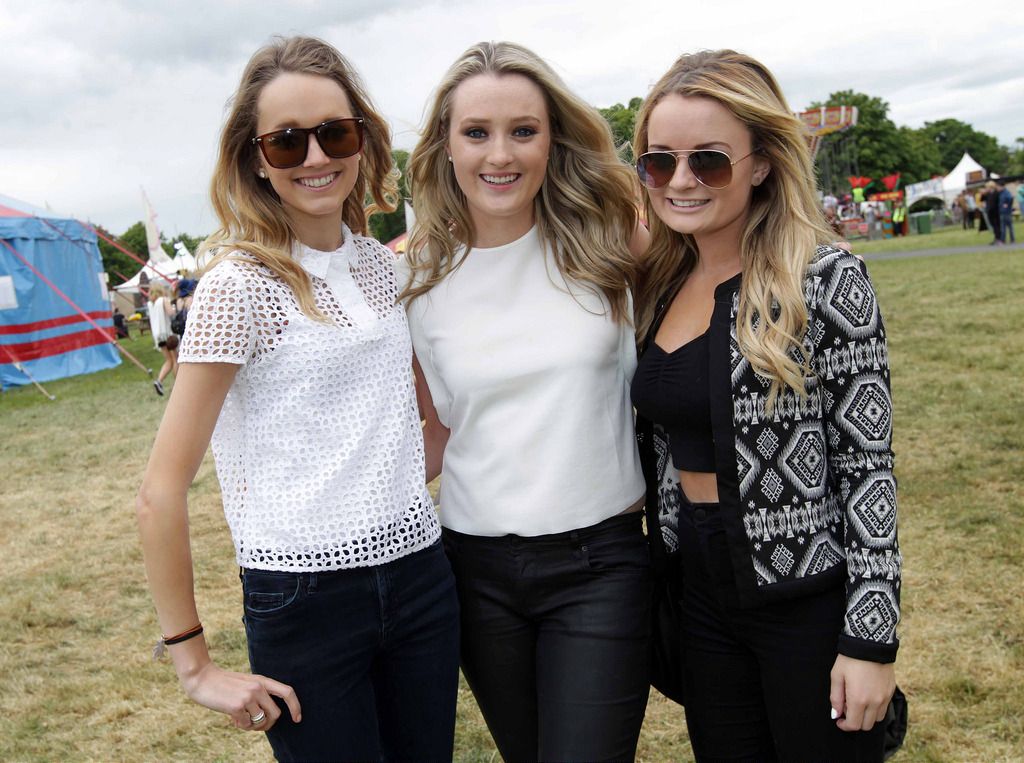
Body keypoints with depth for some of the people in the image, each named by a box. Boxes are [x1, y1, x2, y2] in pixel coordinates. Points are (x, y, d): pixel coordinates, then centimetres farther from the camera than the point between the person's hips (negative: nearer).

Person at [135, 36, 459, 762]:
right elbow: (160, 495, -13)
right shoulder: (243, 283, -12)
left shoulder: (383, 264, 6)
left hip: (421, 574, 6)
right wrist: (193, 661, -11)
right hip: (304, 598, -5)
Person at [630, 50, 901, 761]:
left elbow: (867, 463, -14)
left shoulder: (827, 282, -14)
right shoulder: (659, 285, 3)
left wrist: (872, 636, -14)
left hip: (810, 599, -5)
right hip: (702, 598, 6)